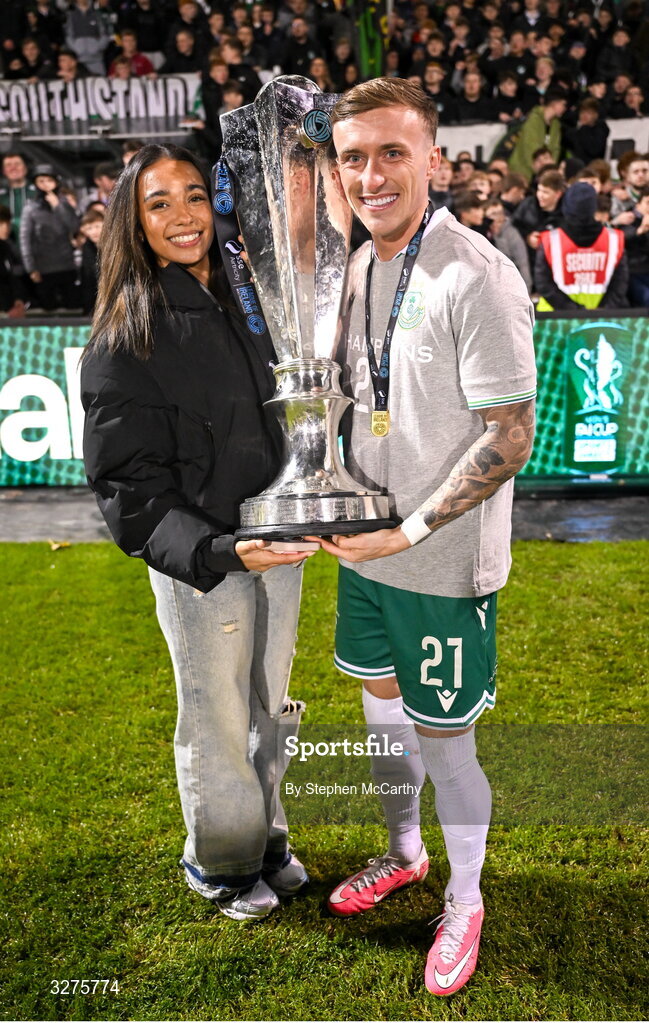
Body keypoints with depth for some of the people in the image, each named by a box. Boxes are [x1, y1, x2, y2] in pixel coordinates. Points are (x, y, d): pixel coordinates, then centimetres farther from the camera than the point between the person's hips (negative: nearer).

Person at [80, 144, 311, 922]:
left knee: (268, 708, 21)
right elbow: (131, 490, -18)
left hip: (278, 543, 6)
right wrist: (220, 551, -30)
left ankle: (266, 837, 44)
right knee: (217, 720, 12)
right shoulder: (124, 341, -15)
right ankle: (221, 864, 38)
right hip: (201, 563, -6)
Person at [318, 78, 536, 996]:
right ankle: (402, 852, 48)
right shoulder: (357, 269, 5)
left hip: (442, 563, -7)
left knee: (444, 743, 7)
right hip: (366, 544, 7)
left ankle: (465, 902, 34)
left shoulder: (477, 278, -20)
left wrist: (407, 533, -22)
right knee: (382, 703, 22)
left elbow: (511, 439, -21)